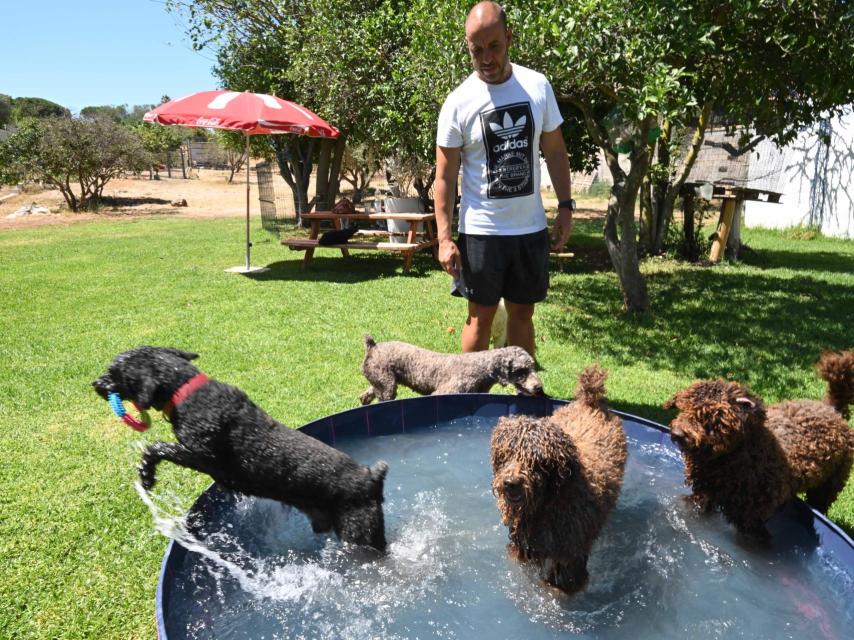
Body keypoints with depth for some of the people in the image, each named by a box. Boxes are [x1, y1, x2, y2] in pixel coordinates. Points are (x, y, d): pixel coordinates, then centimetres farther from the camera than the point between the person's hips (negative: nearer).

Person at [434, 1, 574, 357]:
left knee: (522, 313, 13)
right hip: (481, 231, -3)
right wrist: (444, 237, -12)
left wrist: (565, 206, 3)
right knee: (480, 317, 5)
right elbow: (446, 176, -5)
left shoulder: (538, 86, 2)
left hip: (531, 228, 3)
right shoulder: (458, 103, -7)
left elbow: (554, 151, 10)